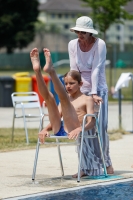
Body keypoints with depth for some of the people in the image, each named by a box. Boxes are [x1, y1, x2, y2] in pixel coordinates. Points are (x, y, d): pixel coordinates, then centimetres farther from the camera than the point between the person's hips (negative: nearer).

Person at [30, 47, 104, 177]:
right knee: (48, 96, -6)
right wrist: (45, 129, -1)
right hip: (59, 131, 5)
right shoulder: (65, 100, 28)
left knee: (63, 97, -19)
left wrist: (80, 129, -25)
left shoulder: (87, 99, 10)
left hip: (73, 133, -5)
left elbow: (91, 122, -4)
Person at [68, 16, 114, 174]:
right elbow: (74, 70, -1)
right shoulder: (72, 44, 0)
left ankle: (106, 163, 7)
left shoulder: (99, 44, -12)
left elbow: (96, 70, -17)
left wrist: (94, 94, -21)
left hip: (98, 89, -3)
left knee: (100, 127, -5)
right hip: (81, 90, 3)